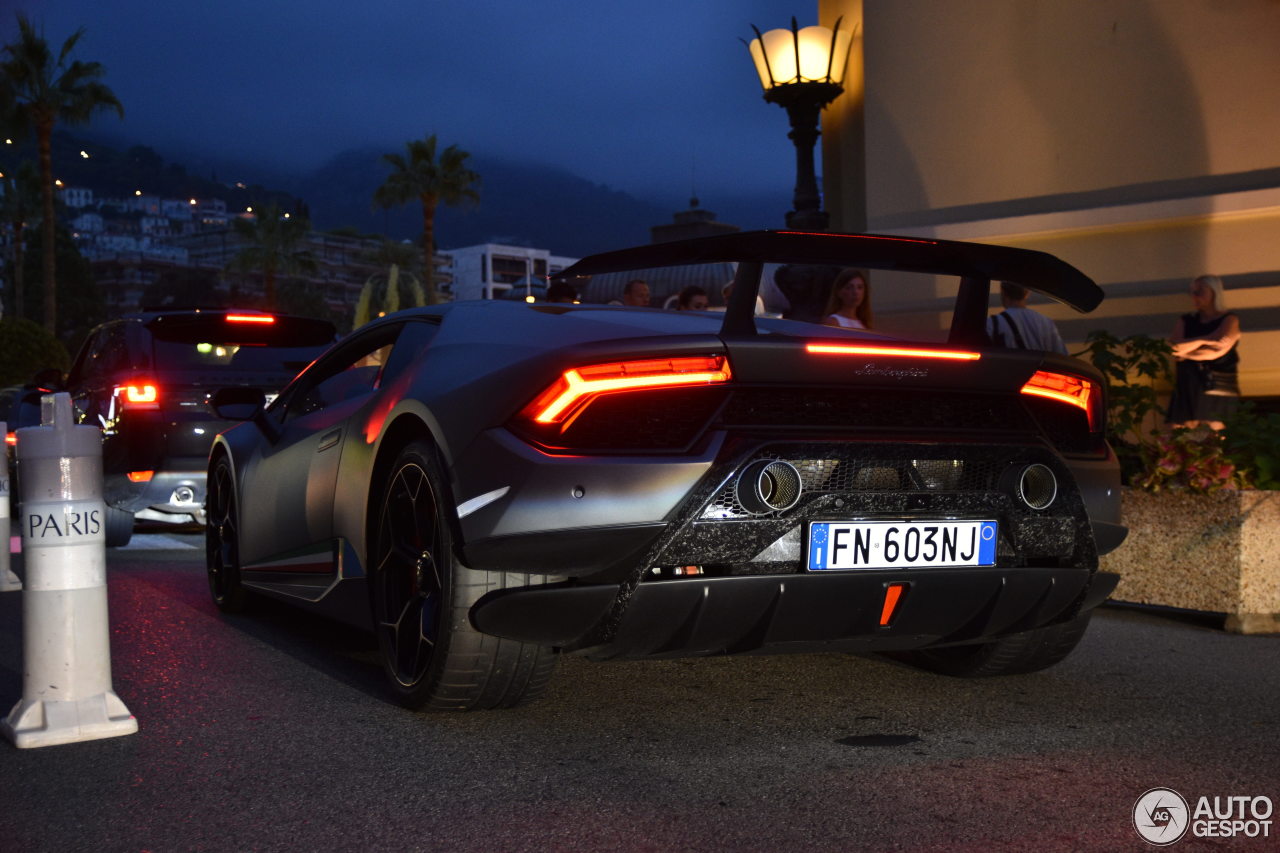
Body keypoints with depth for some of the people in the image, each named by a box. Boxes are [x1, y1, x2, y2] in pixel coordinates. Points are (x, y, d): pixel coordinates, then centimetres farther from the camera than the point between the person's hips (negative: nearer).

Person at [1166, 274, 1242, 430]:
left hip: (1217, 389, -3)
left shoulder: (1229, 320, 7)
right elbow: (1177, 347, 0)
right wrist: (1205, 340, -8)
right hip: (1187, 391, 3)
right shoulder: (1185, 321, 18)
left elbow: (1217, 351, -8)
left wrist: (1187, 352, -3)